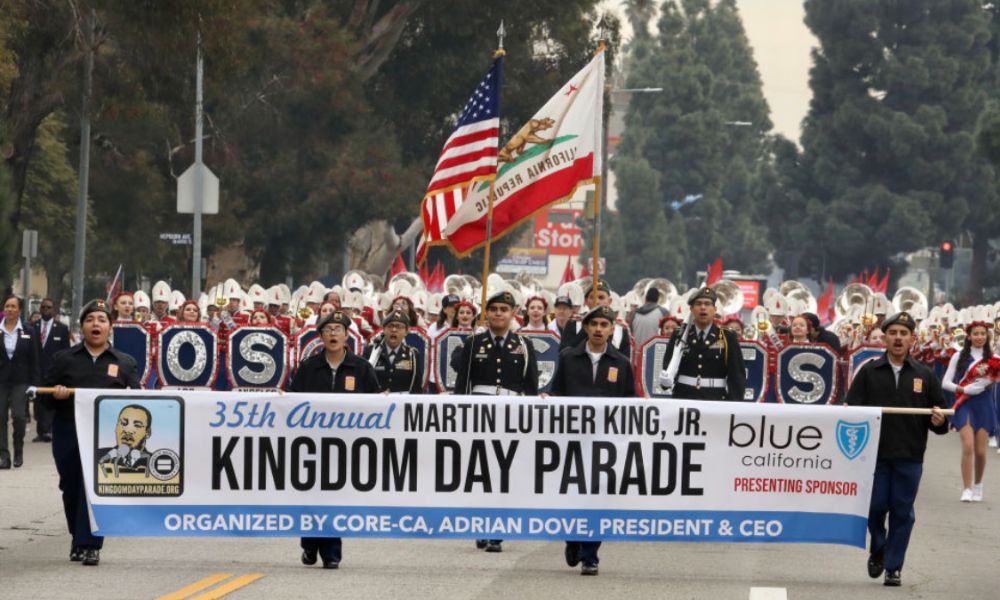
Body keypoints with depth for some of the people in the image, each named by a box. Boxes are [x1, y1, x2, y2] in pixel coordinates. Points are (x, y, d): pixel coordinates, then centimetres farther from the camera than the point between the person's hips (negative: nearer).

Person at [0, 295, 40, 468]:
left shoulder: (28, 332, 3)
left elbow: (34, 361, 3)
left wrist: (35, 384, -2)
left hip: (20, 381, -1)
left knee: (18, 415, -12)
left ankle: (19, 452, 8)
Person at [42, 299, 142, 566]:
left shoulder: (125, 363, 12)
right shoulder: (64, 360, 12)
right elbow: (46, 397, 10)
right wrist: (56, 394, -13)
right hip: (68, 435, 2)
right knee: (71, 488, 5)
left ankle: (90, 545, -9)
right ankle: (78, 539, 23)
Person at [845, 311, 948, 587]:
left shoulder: (925, 376, 7)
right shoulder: (869, 372, 4)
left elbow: (939, 415, 10)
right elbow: (851, 409, 2)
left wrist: (939, 421, -12)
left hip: (909, 457, 0)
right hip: (875, 453, 0)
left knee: (902, 512, 2)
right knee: (875, 507, 3)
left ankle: (894, 567, 10)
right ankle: (877, 551, 29)